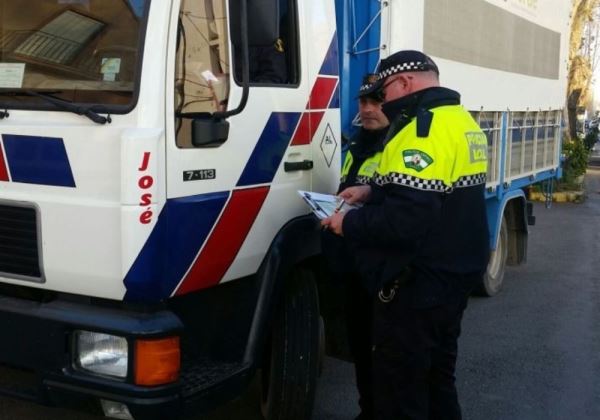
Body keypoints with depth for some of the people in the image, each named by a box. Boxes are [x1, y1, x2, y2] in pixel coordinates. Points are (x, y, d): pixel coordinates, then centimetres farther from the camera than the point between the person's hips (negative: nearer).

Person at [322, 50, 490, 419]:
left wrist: (349, 223, -16)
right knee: (438, 377, 24)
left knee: (400, 388, 3)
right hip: (456, 274, 10)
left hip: (419, 285, -10)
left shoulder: (423, 129, -22)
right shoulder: (463, 122, 10)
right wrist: (372, 191, 12)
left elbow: (405, 219, -31)